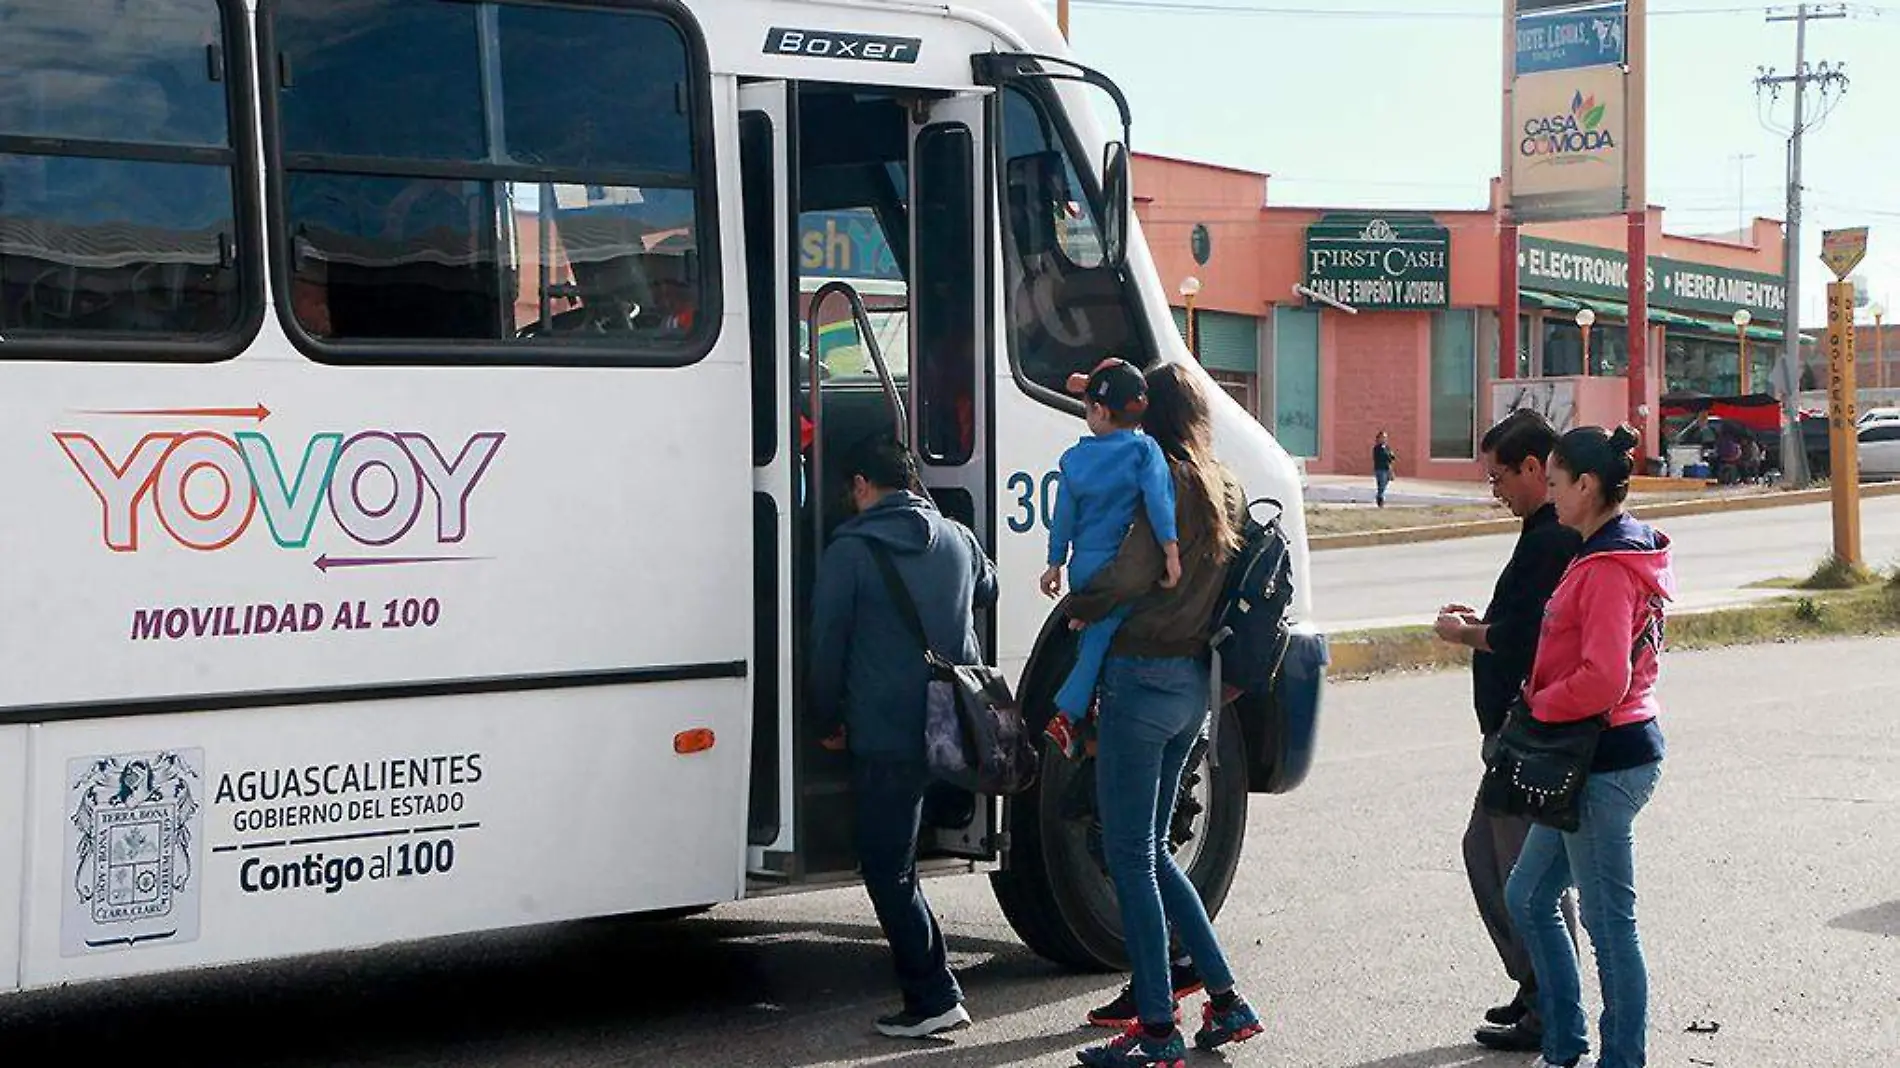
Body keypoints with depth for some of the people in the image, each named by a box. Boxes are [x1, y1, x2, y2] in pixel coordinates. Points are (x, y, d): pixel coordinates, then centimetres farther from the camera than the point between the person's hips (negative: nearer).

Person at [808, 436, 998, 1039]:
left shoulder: (850, 550, -8)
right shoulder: (957, 539, 10)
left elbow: (827, 644, -4)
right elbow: (986, 593, 31)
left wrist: (829, 718, 11)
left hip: (884, 735, -6)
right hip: (953, 731, 7)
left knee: (887, 870, 0)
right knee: (897, 863, 18)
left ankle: (933, 999, -3)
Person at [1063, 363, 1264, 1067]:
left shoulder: (1166, 481, -13)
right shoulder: (1227, 489, 12)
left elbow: (1133, 574, -24)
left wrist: (1077, 608, -7)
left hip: (1142, 677, -8)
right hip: (1193, 684, 9)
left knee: (1130, 857, -1)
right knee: (1150, 851, 19)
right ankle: (1226, 1002, 20)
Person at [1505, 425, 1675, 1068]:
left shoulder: (1607, 571, -18)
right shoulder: (1620, 555, 14)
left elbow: (1603, 678, -25)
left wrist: (1539, 704, -11)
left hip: (1606, 764, -11)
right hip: (1584, 761, 11)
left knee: (1609, 921, -1)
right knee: (1527, 899, 17)